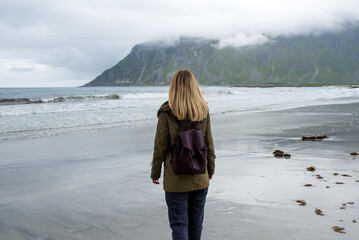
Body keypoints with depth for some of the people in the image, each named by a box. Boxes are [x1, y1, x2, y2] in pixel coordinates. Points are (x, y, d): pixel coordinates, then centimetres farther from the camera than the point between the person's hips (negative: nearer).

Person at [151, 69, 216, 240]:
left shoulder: (166, 113, -13)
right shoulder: (203, 110, -3)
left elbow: (160, 147, -9)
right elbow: (208, 142, 3)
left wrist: (155, 173, 4)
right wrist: (210, 168, 16)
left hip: (176, 179, -4)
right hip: (200, 177, 4)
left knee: (179, 224, 5)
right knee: (196, 221, 19)